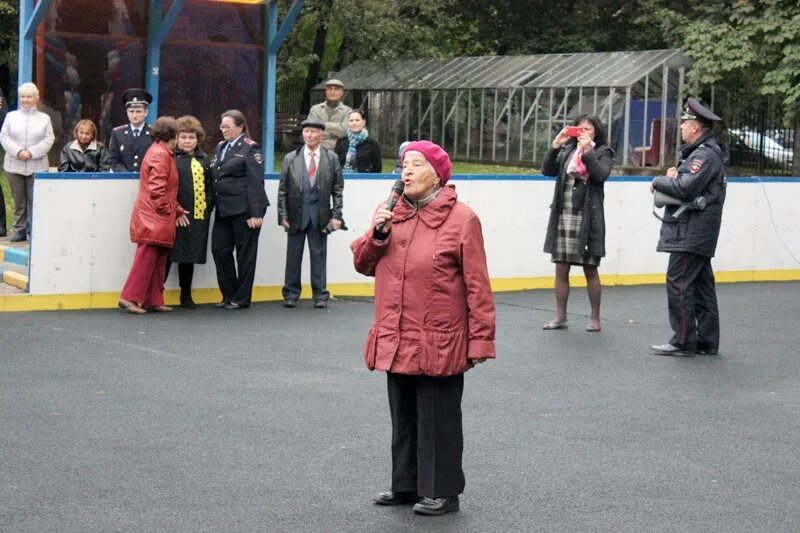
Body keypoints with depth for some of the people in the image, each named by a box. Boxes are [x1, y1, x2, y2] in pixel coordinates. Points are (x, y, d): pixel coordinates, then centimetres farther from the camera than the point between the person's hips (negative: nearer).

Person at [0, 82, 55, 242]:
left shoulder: (44, 118, 8)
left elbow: (49, 139, 0)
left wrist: (31, 152, -12)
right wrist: (18, 151, -13)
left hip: (37, 166, -1)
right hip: (14, 166, 1)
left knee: (35, 200, -4)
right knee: (19, 200, 5)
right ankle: (19, 230, 12)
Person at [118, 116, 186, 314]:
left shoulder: (160, 152, 19)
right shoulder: (160, 155, -13)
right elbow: (157, 188, -20)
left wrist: (177, 210, 17)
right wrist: (166, 210, -12)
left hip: (156, 220, 10)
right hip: (153, 218, -10)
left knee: (158, 261, 11)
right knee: (146, 259, -8)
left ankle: (153, 301, 14)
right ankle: (130, 297, -7)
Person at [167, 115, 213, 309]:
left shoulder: (203, 160, 15)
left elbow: (209, 187, 17)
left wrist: (207, 208, 4)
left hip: (197, 216, 5)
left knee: (190, 256, 11)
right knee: (169, 255, -3)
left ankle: (186, 295, 20)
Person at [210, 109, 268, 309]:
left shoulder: (250, 148, -6)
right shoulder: (220, 147, 15)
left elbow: (256, 182, -11)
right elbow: (214, 178, 18)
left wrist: (256, 213, -17)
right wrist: (213, 206, 9)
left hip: (243, 209, -7)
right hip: (223, 209, 7)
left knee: (245, 253, 2)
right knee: (219, 249, 4)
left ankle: (241, 298, 9)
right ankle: (228, 295, 15)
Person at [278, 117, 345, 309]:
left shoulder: (332, 159, 5)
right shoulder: (290, 158, 6)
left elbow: (338, 190, 5)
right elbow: (282, 190, 5)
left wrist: (336, 215, -3)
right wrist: (283, 215, -3)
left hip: (320, 217, -1)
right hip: (296, 214, 1)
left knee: (319, 256, 4)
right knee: (293, 256, 5)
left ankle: (320, 296, 11)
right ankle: (291, 295, 13)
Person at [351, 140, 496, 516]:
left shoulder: (460, 218, -10)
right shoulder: (393, 213, 10)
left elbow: (477, 285, -11)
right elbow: (363, 264, 11)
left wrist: (480, 340, -13)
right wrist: (377, 233, -9)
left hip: (437, 345, -6)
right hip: (396, 341, 6)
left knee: (437, 420, 3)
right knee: (403, 418, 16)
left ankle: (442, 491, 14)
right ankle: (407, 484, 29)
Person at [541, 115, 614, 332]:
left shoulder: (603, 153, 3)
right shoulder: (566, 151, 13)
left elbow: (601, 175, -14)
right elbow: (547, 170, 2)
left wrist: (587, 151, -17)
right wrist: (555, 145, -8)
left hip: (587, 218, -4)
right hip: (563, 216, 4)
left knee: (590, 269, 2)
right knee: (561, 269, 5)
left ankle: (595, 318, 11)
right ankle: (560, 317, 12)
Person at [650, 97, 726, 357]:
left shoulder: (705, 155, -15)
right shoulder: (698, 152, 19)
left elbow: (685, 189, -23)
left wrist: (659, 181, -8)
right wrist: (674, 176, -1)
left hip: (690, 234, -11)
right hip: (697, 234, 11)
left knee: (679, 283, -9)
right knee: (701, 285, 12)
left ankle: (683, 342, -7)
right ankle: (707, 341, 18)